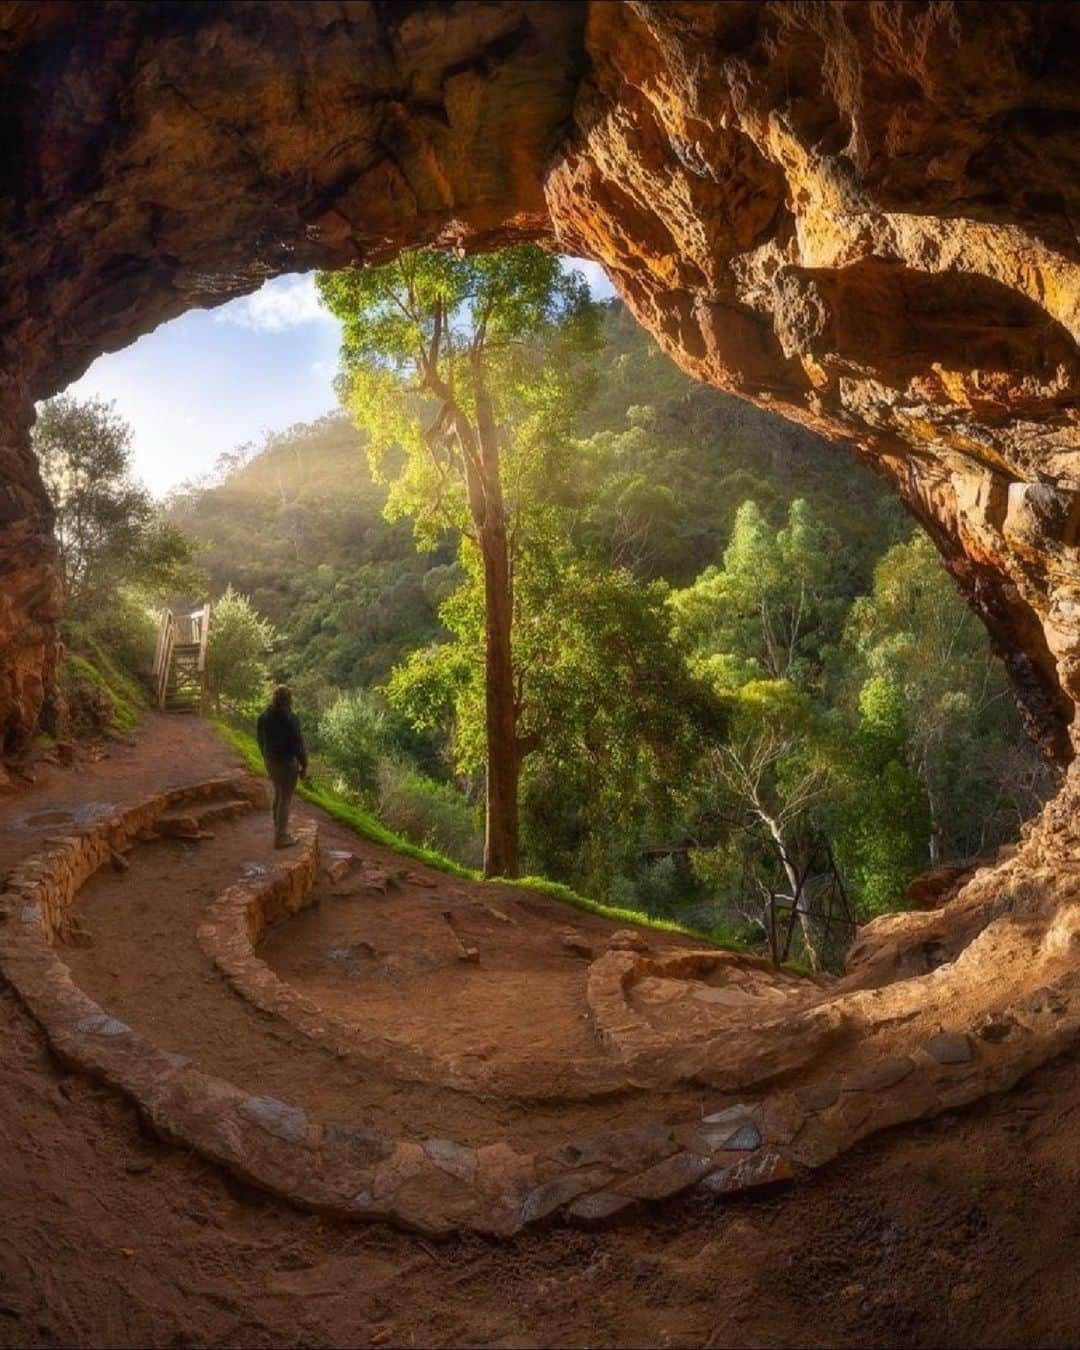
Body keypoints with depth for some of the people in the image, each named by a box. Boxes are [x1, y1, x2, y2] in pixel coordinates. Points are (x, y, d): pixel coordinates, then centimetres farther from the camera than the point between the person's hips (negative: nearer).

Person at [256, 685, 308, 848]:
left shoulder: (263, 716, 1)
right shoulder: (290, 718, -21)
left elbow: (261, 741, 10)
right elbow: (298, 744, -18)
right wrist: (304, 766, -8)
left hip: (270, 761, 7)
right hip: (287, 762, -7)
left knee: (278, 794, 22)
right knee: (285, 799, 2)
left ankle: (278, 830, 32)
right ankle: (281, 838, 7)